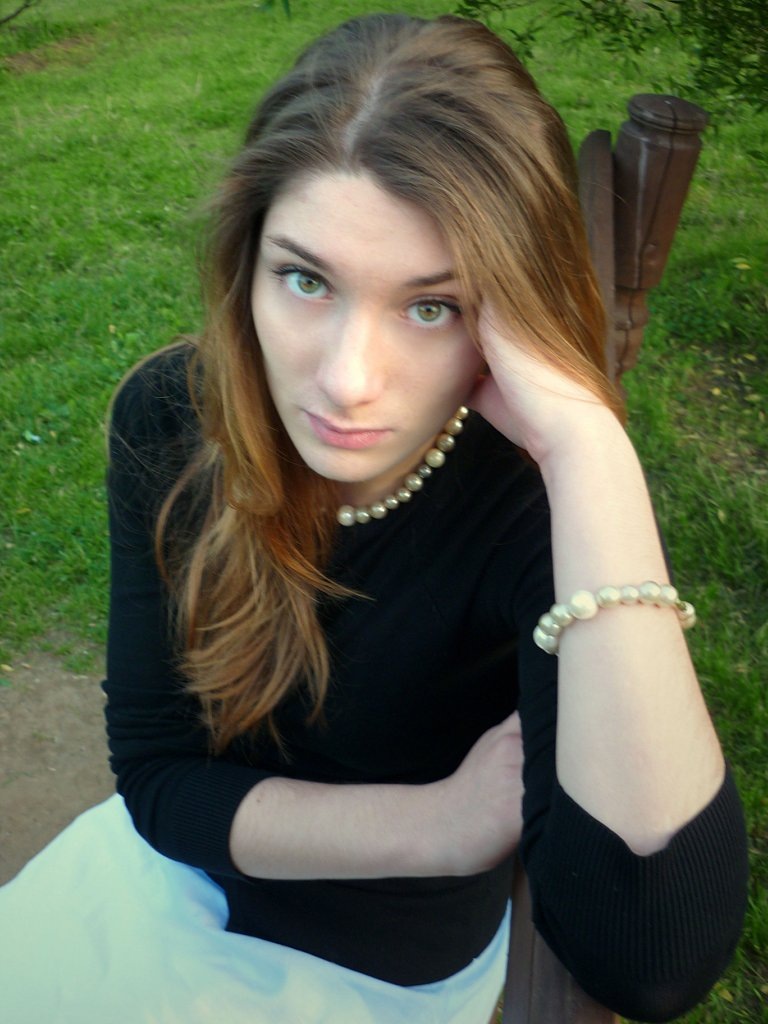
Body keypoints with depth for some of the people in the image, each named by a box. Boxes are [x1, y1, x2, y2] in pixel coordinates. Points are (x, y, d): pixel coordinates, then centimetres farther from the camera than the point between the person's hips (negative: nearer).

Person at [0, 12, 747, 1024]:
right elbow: (155, 773, -14)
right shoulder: (169, 421, -20)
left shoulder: (540, 511, -31)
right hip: (181, 863, 3)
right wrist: (439, 821, -26)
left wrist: (588, 447, -45)